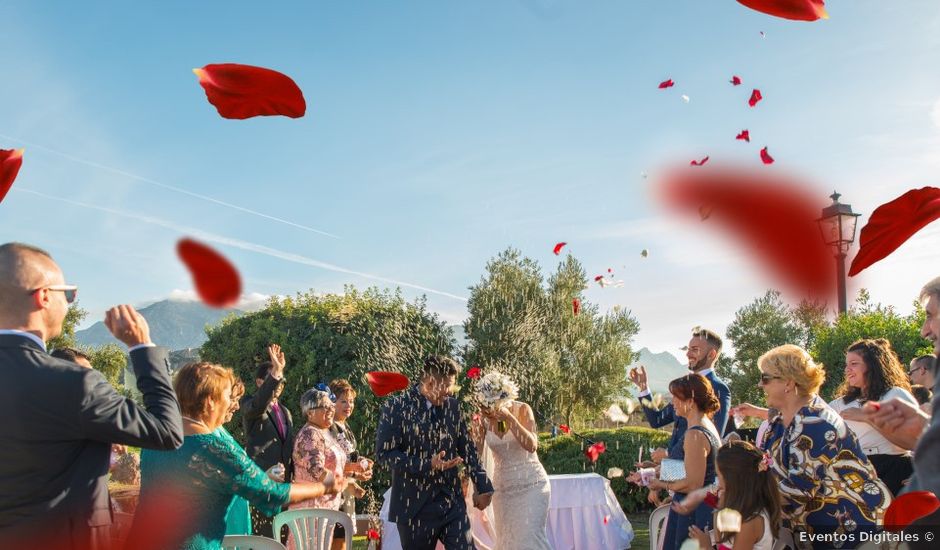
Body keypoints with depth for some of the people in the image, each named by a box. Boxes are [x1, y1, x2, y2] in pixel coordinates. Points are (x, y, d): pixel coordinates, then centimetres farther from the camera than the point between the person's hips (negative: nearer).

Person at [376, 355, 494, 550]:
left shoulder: (452, 406, 7)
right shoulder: (396, 407, -7)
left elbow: (467, 449, 13)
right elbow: (384, 453, -12)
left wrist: (483, 487, 10)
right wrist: (427, 465, -20)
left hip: (453, 502, 4)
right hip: (415, 505, -4)